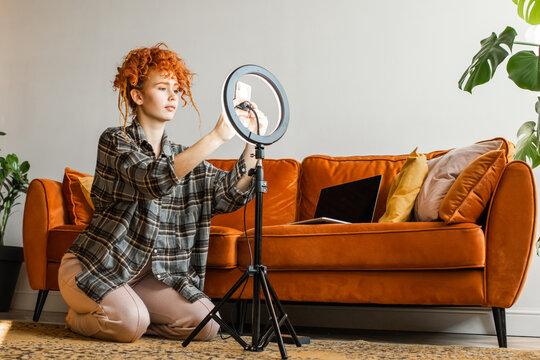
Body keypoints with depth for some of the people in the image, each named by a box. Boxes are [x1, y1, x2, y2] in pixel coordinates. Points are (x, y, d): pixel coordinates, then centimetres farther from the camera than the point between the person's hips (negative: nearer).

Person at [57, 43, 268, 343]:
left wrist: (253, 143, -23)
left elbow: (231, 193, -7)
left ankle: (118, 319, 10)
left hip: (146, 275, 6)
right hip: (92, 268, -5)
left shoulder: (185, 158, 8)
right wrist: (217, 136, -38)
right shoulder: (115, 141, -10)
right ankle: (80, 318, 4)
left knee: (205, 324, -12)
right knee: (130, 322, -31)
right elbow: (154, 179, -30)